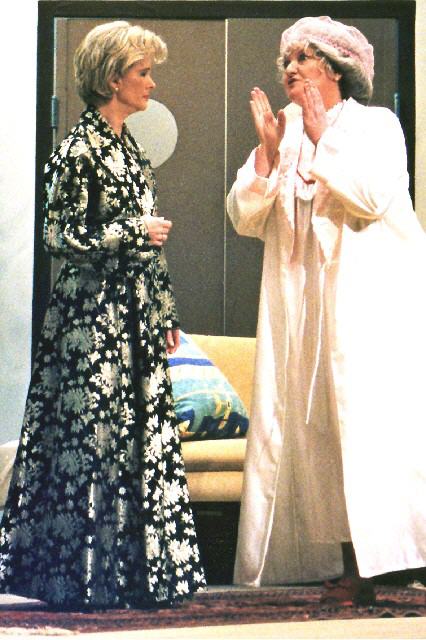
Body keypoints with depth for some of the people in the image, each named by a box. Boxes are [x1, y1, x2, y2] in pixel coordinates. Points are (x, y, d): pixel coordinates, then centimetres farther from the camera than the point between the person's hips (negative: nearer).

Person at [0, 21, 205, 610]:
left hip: (136, 317, 8)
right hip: (93, 314, -8)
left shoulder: (131, 150, 15)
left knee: (143, 439, 6)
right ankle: (82, 577, 3)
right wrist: (135, 231, -12)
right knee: (92, 437, -5)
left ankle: (132, 571, 12)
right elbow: (62, 237, -13)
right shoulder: (79, 150, -9)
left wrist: (166, 313, 17)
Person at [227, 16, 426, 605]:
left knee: (370, 417, -13)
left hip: (370, 296, -5)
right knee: (318, 426, 0)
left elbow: (373, 196, -14)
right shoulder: (284, 134, 16)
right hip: (301, 303, 5)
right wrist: (268, 152, -5)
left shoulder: (376, 124, 4)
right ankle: (349, 566, 2)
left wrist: (323, 140, -10)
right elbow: (245, 218, 7)